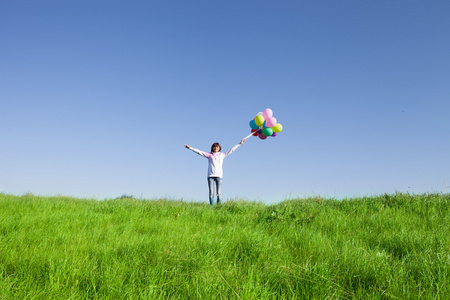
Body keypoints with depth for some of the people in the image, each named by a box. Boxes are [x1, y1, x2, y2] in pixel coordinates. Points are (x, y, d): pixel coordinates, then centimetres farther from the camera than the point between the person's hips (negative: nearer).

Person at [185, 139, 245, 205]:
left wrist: (240, 144, 23)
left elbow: (231, 150, 21)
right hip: (210, 176, 0)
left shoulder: (222, 155, 16)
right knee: (211, 192, -4)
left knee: (219, 193, -5)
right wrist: (189, 148, 7)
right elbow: (199, 152, 11)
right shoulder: (209, 155, 13)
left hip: (219, 175, 1)